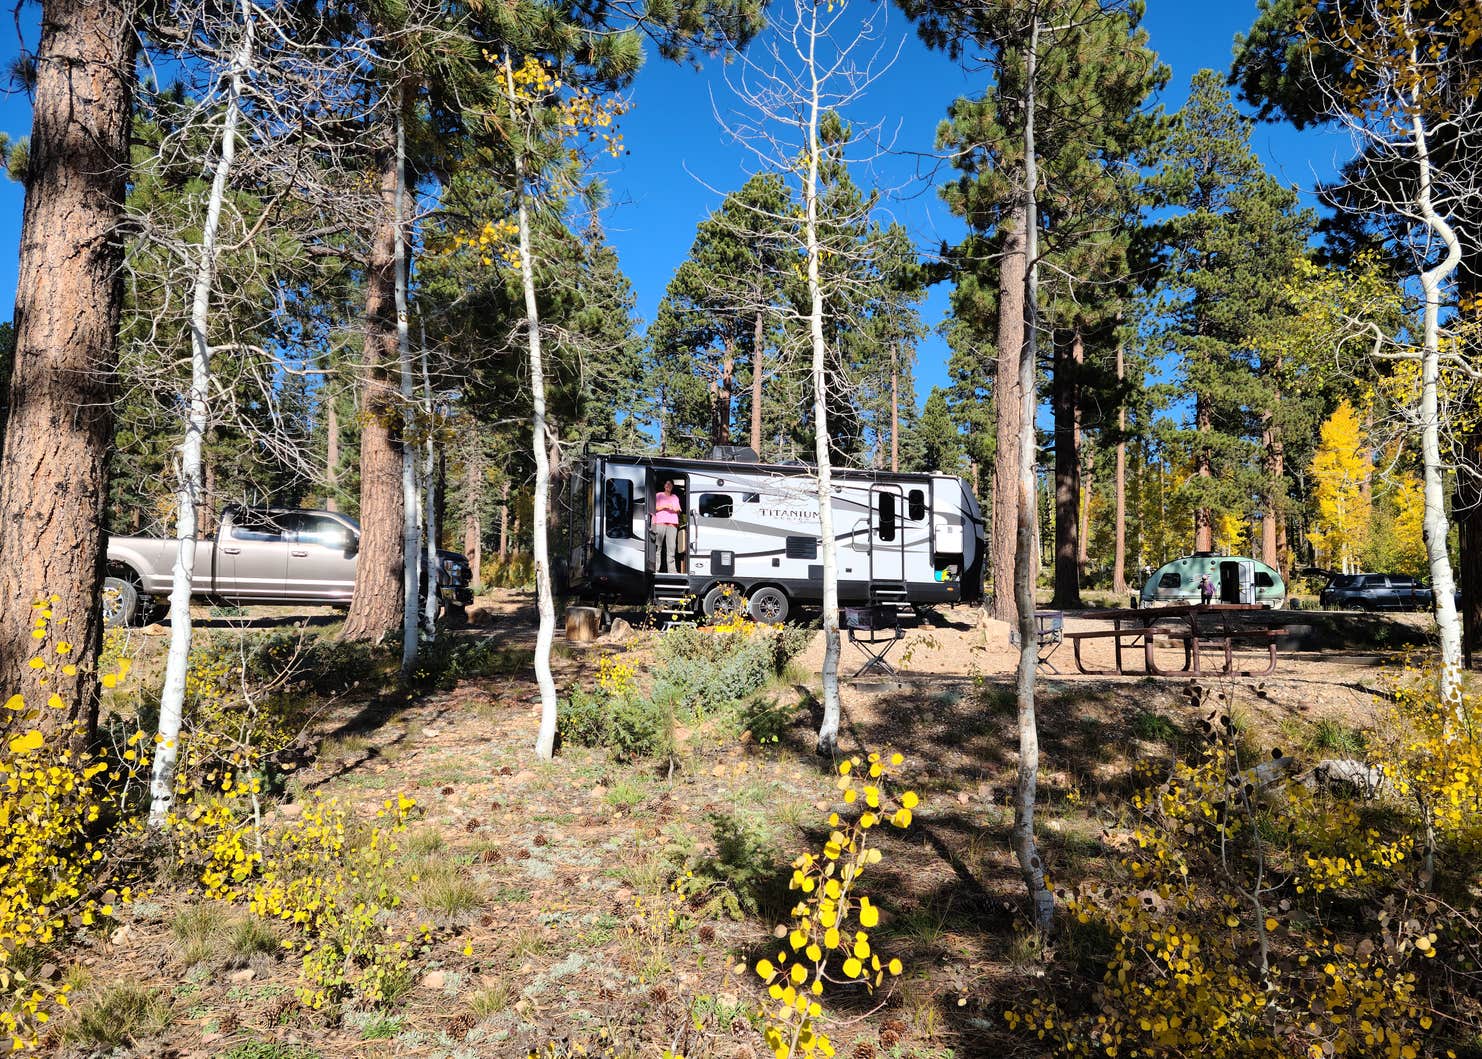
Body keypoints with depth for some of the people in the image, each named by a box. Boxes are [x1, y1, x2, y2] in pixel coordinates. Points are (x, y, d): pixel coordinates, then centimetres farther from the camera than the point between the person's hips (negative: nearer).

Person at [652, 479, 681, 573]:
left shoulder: (675, 497, 26)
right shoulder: (659, 496, 15)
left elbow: (678, 511, 27)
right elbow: (654, 508, 5)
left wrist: (677, 510, 3)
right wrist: (665, 506, -9)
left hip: (672, 524, 3)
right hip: (660, 523, -3)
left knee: (671, 547, -6)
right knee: (658, 546, -10)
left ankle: (671, 570, -9)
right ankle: (656, 568, -10)